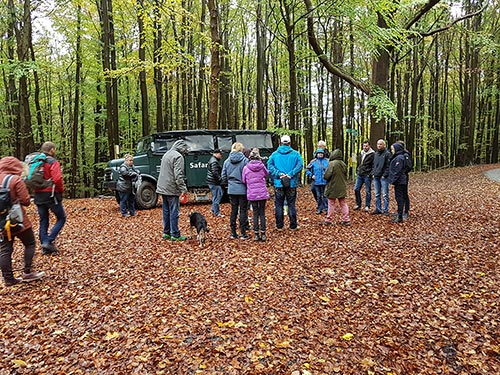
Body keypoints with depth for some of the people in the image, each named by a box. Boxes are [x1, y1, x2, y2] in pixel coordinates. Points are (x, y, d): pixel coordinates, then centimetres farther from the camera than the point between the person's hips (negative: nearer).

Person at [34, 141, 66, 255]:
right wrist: (61, 190, -7)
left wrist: (36, 189, 17)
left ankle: (45, 247, 16)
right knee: (61, 218, 6)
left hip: (38, 196, 7)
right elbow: (57, 179, -23)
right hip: (51, 195, -7)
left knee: (43, 221, 13)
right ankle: (49, 241, -6)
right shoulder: (53, 162, -11)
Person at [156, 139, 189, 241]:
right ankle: (175, 235, 0)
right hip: (172, 189, -9)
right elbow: (178, 176, -21)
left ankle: (166, 233, 20)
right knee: (174, 212, -4)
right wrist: (184, 189, -20)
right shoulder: (178, 157, -13)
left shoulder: (166, 154, 17)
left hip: (163, 188, 9)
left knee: (166, 211, 13)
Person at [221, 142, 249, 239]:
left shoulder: (227, 161, 3)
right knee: (243, 210, 4)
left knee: (233, 210, 12)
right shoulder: (244, 160, -10)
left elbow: (224, 177, 7)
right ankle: (243, 233, 6)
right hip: (242, 189, -4)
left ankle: (233, 233, 16)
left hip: (231, 190, 4)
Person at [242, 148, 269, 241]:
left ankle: (256, 234, 10)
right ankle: (263, 234, 10)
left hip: (252, 194, 0)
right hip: (262, 193, 0)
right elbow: (267, 174, 13)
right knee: (262, 213, 9)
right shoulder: (262, 166, -5)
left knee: (255, 213, 10)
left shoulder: (246, 168, -5)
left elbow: (243, 181, 4)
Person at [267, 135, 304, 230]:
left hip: (278, 183, 0)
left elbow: (269, 166, -9)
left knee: (279, 205, 9)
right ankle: (293, 225, 12)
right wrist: (290, 174, -15)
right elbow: (300, 165, -13)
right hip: (292, 183, 0)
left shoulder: (274, 154, 2)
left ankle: (279, 225, 14)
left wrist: (278, 174, -12)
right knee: (291, 204, 8)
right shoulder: (295, 154, -1)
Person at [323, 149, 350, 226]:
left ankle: (329, 220, 10)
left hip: (333, 188, -5)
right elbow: (345, 176, 11)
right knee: (343, 204, 12)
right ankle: (346, 220, 13)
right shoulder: (344, 164, 3)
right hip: (342, 188, 5)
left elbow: (326, 176, -19)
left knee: (331, 204, 4)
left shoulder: (332, 163, -17)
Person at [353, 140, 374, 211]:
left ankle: (367, 206, 12)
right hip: (359, 175, 6)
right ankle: (358, 204, 19)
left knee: (368, 191, 3)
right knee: (356, 189, 5)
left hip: (367, 175, -6)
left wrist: (370, 174, -16)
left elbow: (374, 165, -10)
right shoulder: (360, 154, 14)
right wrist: (357, 172, 15)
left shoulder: (372, 154, -7)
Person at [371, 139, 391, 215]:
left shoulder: (387, 154, -6)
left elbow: (388, 166, -11)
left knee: (385, 195, -2)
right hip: (376, 177, 7)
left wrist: (385, 175, -16)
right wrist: (373, 173, 10)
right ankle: (378, 209, 19)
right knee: (377, 195, 11)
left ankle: (385, 210, 4)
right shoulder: (376, 154, 16)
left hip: (383, 177, -7)